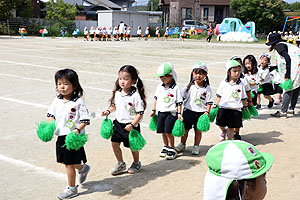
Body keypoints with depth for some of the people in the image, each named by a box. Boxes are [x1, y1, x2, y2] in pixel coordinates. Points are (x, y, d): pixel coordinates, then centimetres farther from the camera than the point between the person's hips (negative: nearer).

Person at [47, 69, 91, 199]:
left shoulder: (78, 102, -14)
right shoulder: (57, 101, 5)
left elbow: (85, 120, -13)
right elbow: (51, 115, 16)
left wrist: (77, 130, -27)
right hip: (61, 136, 7)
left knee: (69, 163, 0)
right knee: (63, 161, 18)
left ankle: (71, 189, 18)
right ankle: (83, 168, 46)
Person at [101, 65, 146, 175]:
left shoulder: (135, 95, -19)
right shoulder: (117, 93, 0)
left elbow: (140, 113, -18)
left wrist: (132, 125, -25)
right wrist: (108, 111, 1)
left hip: (131, 125, -6)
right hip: (118, 123, 6)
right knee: (114, 143, 7)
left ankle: (136, 163, 34)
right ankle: (120, 164, 27)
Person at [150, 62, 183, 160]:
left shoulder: (175, 88, -9)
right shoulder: (159, 87, 6)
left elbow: (179, 102, -7)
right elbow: (156, 99, 17)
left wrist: (179, 113, -10)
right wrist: (153, 110, 18)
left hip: (171, 113, -5)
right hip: (161, 112, 5)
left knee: (168, 132, -6)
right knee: (163, 132, 11)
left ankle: (172, 149, 10)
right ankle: (165, 147, 29)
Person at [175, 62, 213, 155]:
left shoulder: (207, 88, -5)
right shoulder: (189, 86, -1)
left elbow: (209, 102, -3)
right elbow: (182, 97, 5)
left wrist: (207, 112, -12)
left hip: (201, 112, -1)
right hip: (188, 111, 2)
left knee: (198, 131, 8)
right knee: (185, 129, 9)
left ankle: (196, 146, 23)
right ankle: (182, 144, 27)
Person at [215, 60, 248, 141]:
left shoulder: (241, 84, -1)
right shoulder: (223, 83, 1)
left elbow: (244, 98, 8)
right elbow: (219, 95, 9)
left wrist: (245, 107, 12)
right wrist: (216, 104, 6)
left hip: (235, 109, -1)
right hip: (223, 108, 1)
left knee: (231, 127, 5)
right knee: (220, 124, 9)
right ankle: (224, 131, 41)